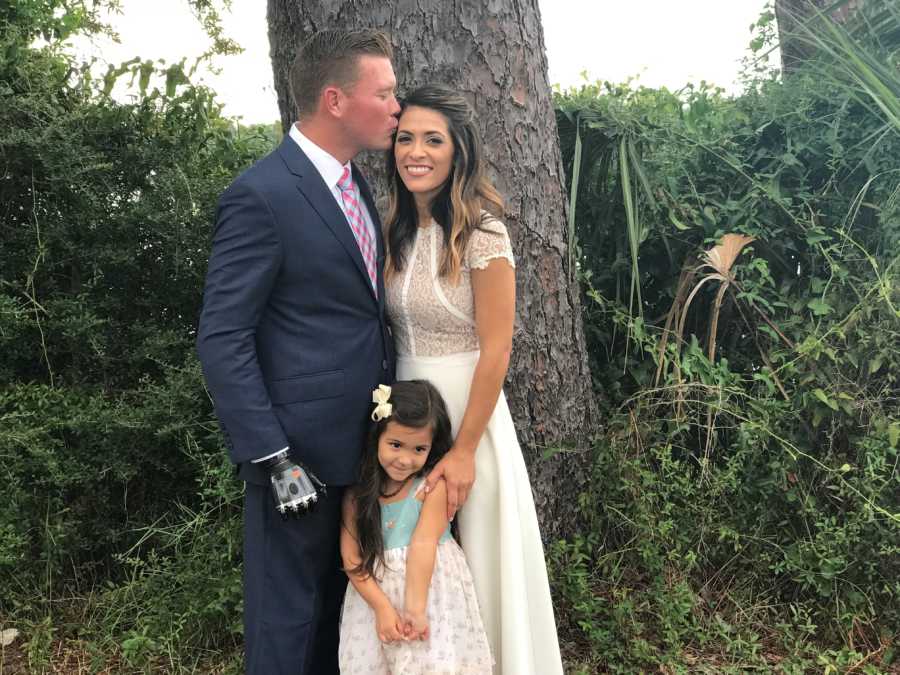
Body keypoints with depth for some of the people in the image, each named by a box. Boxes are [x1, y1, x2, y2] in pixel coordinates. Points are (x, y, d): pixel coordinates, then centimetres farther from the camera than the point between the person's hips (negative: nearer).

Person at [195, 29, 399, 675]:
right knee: (289, 611, 9)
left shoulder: (355, 184, 9)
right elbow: (223, 339, -18)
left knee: (341, 599, 21)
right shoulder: (262, 195, -17)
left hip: (364, 438, 8)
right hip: (302, 449, -8)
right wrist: (270, 458, -20)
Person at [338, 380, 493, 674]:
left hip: (430, 591, -2)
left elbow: (423, 546, -17)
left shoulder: (433, 486, -11)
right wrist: (382, 607, -14)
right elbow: (351, 557, -6)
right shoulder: (357, 492, -2)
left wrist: (414, 608, -20)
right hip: (376, 592, 3)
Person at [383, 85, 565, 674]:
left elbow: (495, 351, -17)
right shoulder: (398, 229, 4)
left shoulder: (481, 234, -16)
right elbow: (391, 329, 10)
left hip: (467, 410, -6)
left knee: (475, 556, 9)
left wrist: (464, 450, -17)